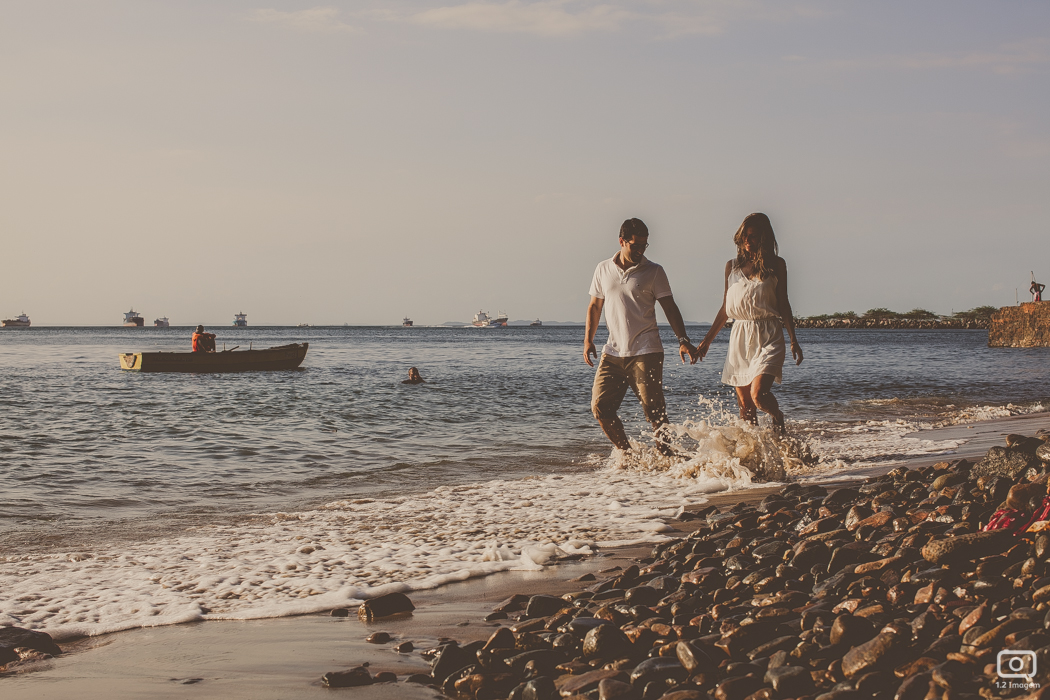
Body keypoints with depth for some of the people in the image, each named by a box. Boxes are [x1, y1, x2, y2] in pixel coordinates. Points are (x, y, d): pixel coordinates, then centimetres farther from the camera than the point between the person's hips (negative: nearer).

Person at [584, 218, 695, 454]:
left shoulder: (654, 272, 1)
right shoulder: (603, 269, 9)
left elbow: (669, 307, 0)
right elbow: (595, 306, 17)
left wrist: (683, 340, -12)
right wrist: (588, 340, 7)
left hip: (645, 352, -4)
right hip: (613, 352, 4)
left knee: (654, 410, -8)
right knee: (600, 407, -1)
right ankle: (626, 453, 15)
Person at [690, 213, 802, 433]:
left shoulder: (776, 265, 3)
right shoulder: (732, 266, 10)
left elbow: (783, 305, 8)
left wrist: (793, 340, 2)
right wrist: (707, 340, 15)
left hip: (768, 337, -3)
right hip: (739, 337, 3)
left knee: (758, 395, -18)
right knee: (745, 406, 2)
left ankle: (777, 417, 14)